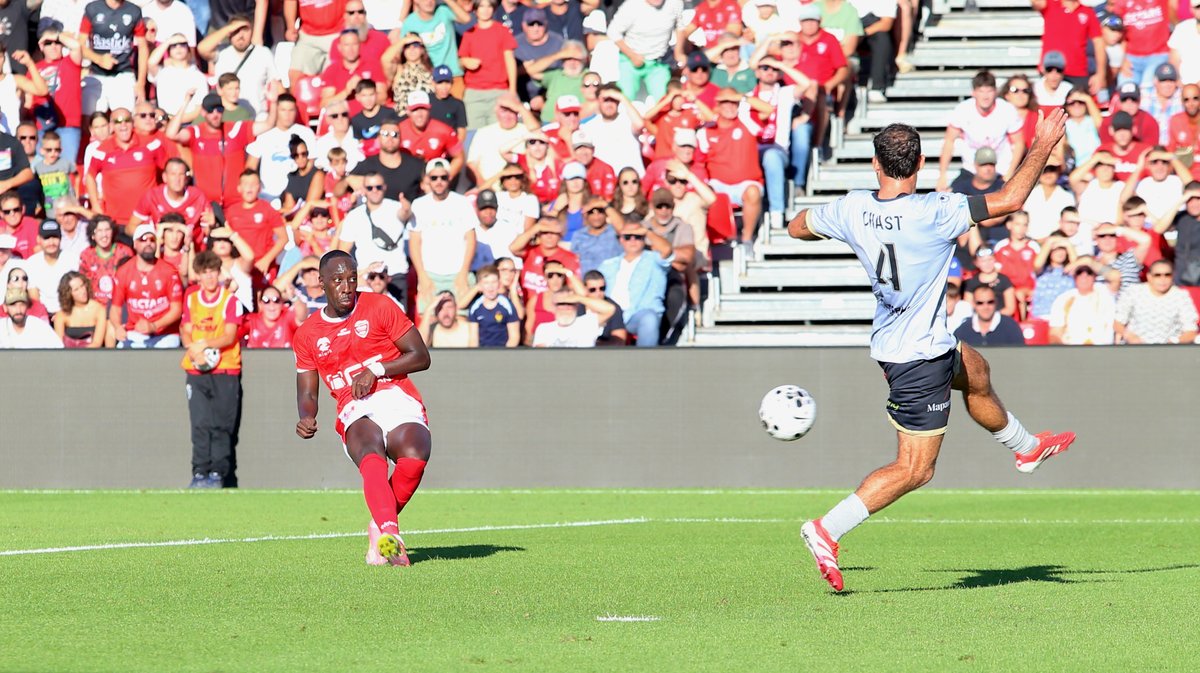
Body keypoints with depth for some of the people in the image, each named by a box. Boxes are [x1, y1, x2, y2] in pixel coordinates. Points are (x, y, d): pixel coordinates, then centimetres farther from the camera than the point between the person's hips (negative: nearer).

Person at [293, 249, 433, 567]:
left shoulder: (379, 307, 10)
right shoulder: (308, 334, 17)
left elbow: (421, 357, 7)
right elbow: (307, 392, 19)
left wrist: (376, 370, -7)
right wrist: (306, 419, -4)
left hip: (397, 399, 0)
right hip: (355, 412, 0)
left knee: (413, 459, -33)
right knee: (372, 459, -36)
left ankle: (379, 529, -8)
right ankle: (391, 535, -55)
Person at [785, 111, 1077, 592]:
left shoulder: (852, 210, -10)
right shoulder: (933, 213, -28)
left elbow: (797, 227, 7)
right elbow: (1009, 200, -24)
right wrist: (1042, 147, -11)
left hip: (891, 341, 8)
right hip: (921, 358, -8)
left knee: (976, 373, 33)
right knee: (914, 469, -1)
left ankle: (1025, 446, 57)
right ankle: (827, 530, -7)